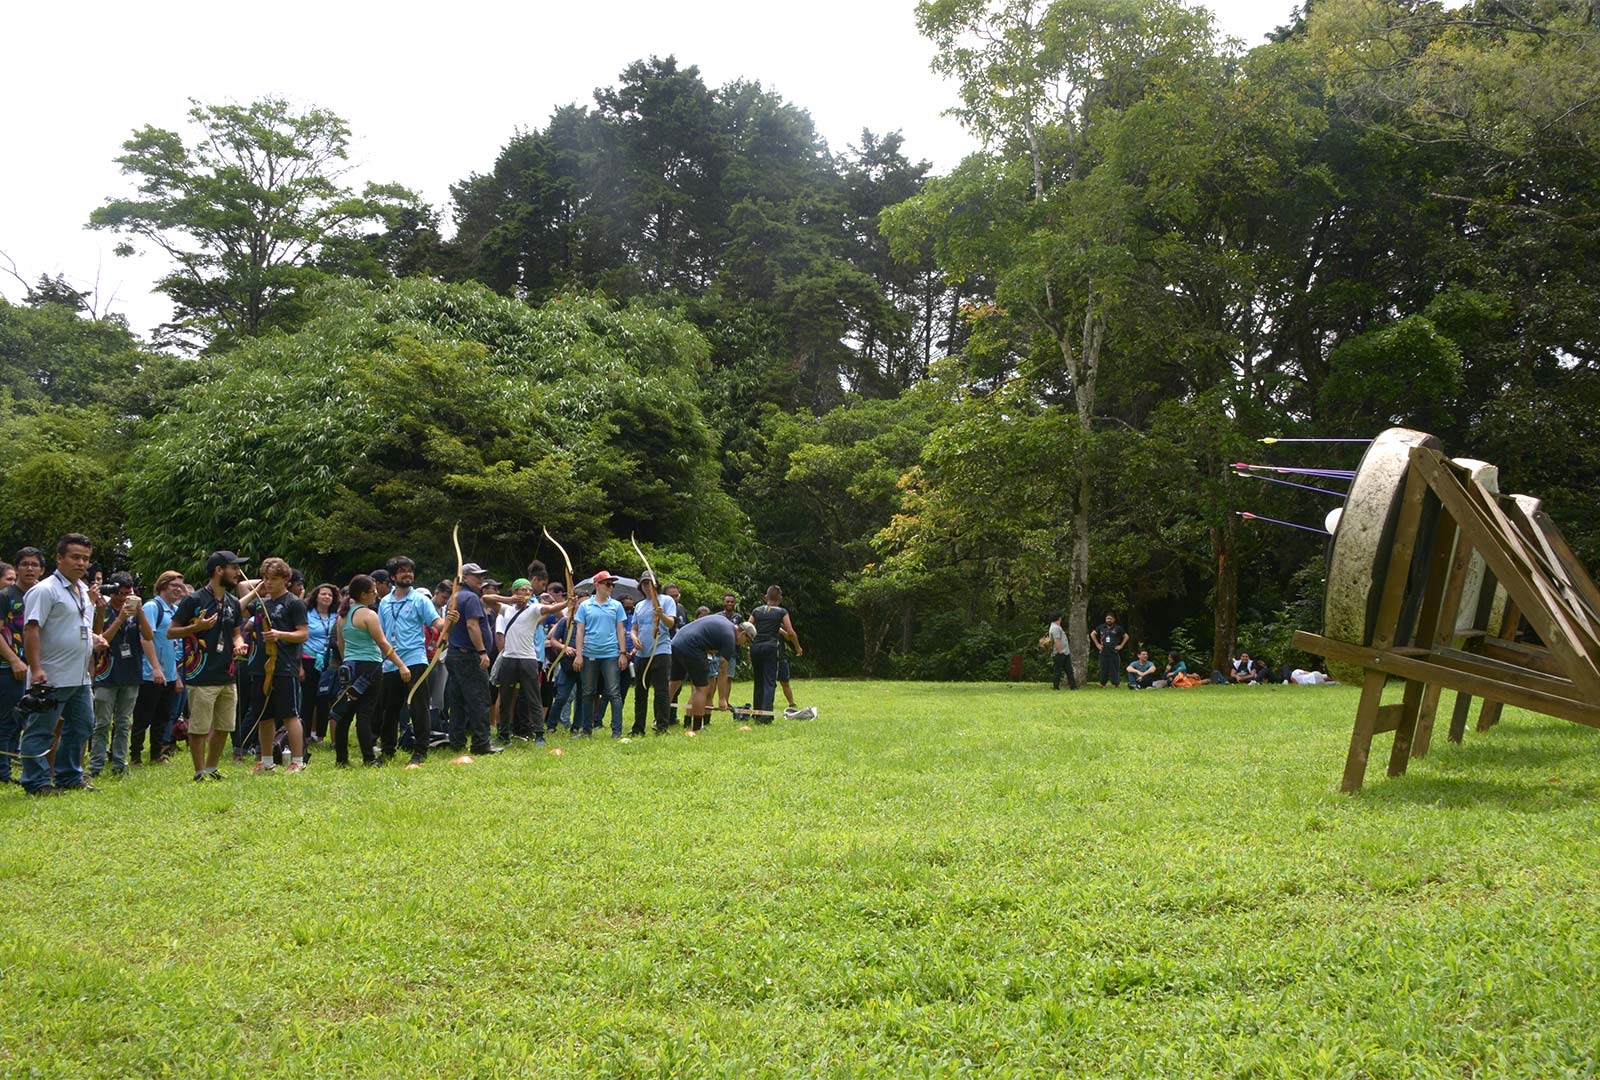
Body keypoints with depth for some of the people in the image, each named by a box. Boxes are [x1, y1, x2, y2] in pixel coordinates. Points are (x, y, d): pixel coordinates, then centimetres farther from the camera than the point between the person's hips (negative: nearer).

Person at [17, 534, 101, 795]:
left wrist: (94, 638, 8)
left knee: (81, 726, 15)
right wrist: (35, 669, -25)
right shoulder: (45, 590, -12)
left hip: (80, 676, 9)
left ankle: (69, 777, 25)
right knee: (41, 731, -2)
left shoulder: (84, 591, 16)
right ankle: (37, 783, 4)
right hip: (51, 677, -9)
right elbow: (31, 630, -18)